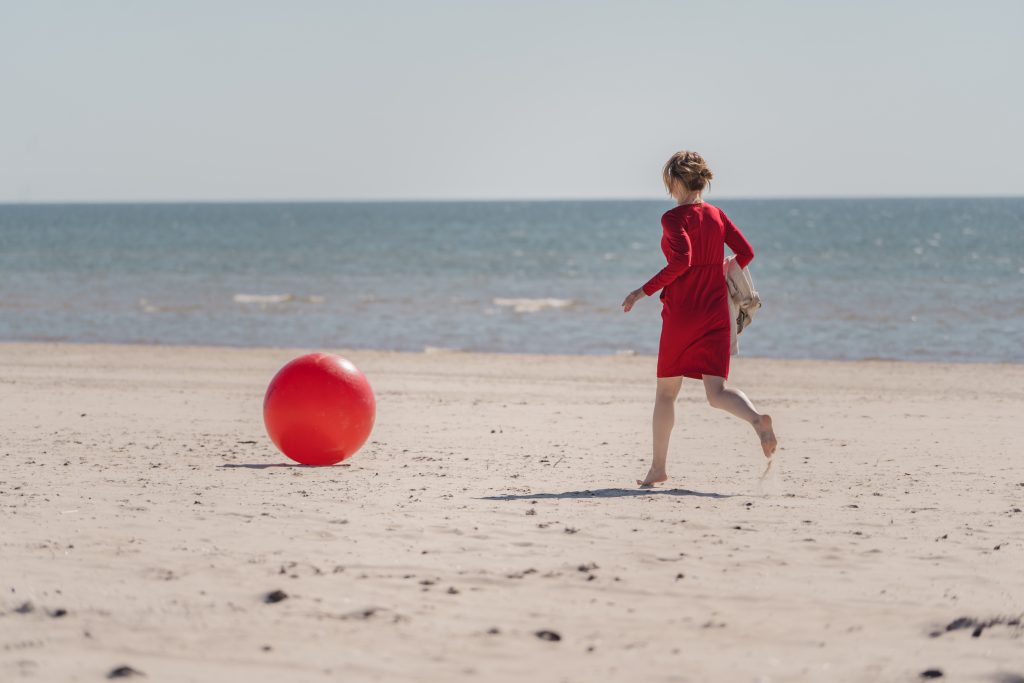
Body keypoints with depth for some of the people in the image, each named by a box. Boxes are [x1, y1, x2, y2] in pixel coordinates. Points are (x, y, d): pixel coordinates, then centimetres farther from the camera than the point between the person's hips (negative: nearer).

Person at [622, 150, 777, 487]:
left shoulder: (673, 218, -9)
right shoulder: (717, 215, 8)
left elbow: (682, 260, -22)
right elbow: (746, 253, 4)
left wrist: (644, 291, -14)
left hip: (680, 315, -4)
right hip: (716, 314, 4)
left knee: (666, 390, 10)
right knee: (716, 392, 0)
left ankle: (658, 468, 15)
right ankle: (758, 419, -31)